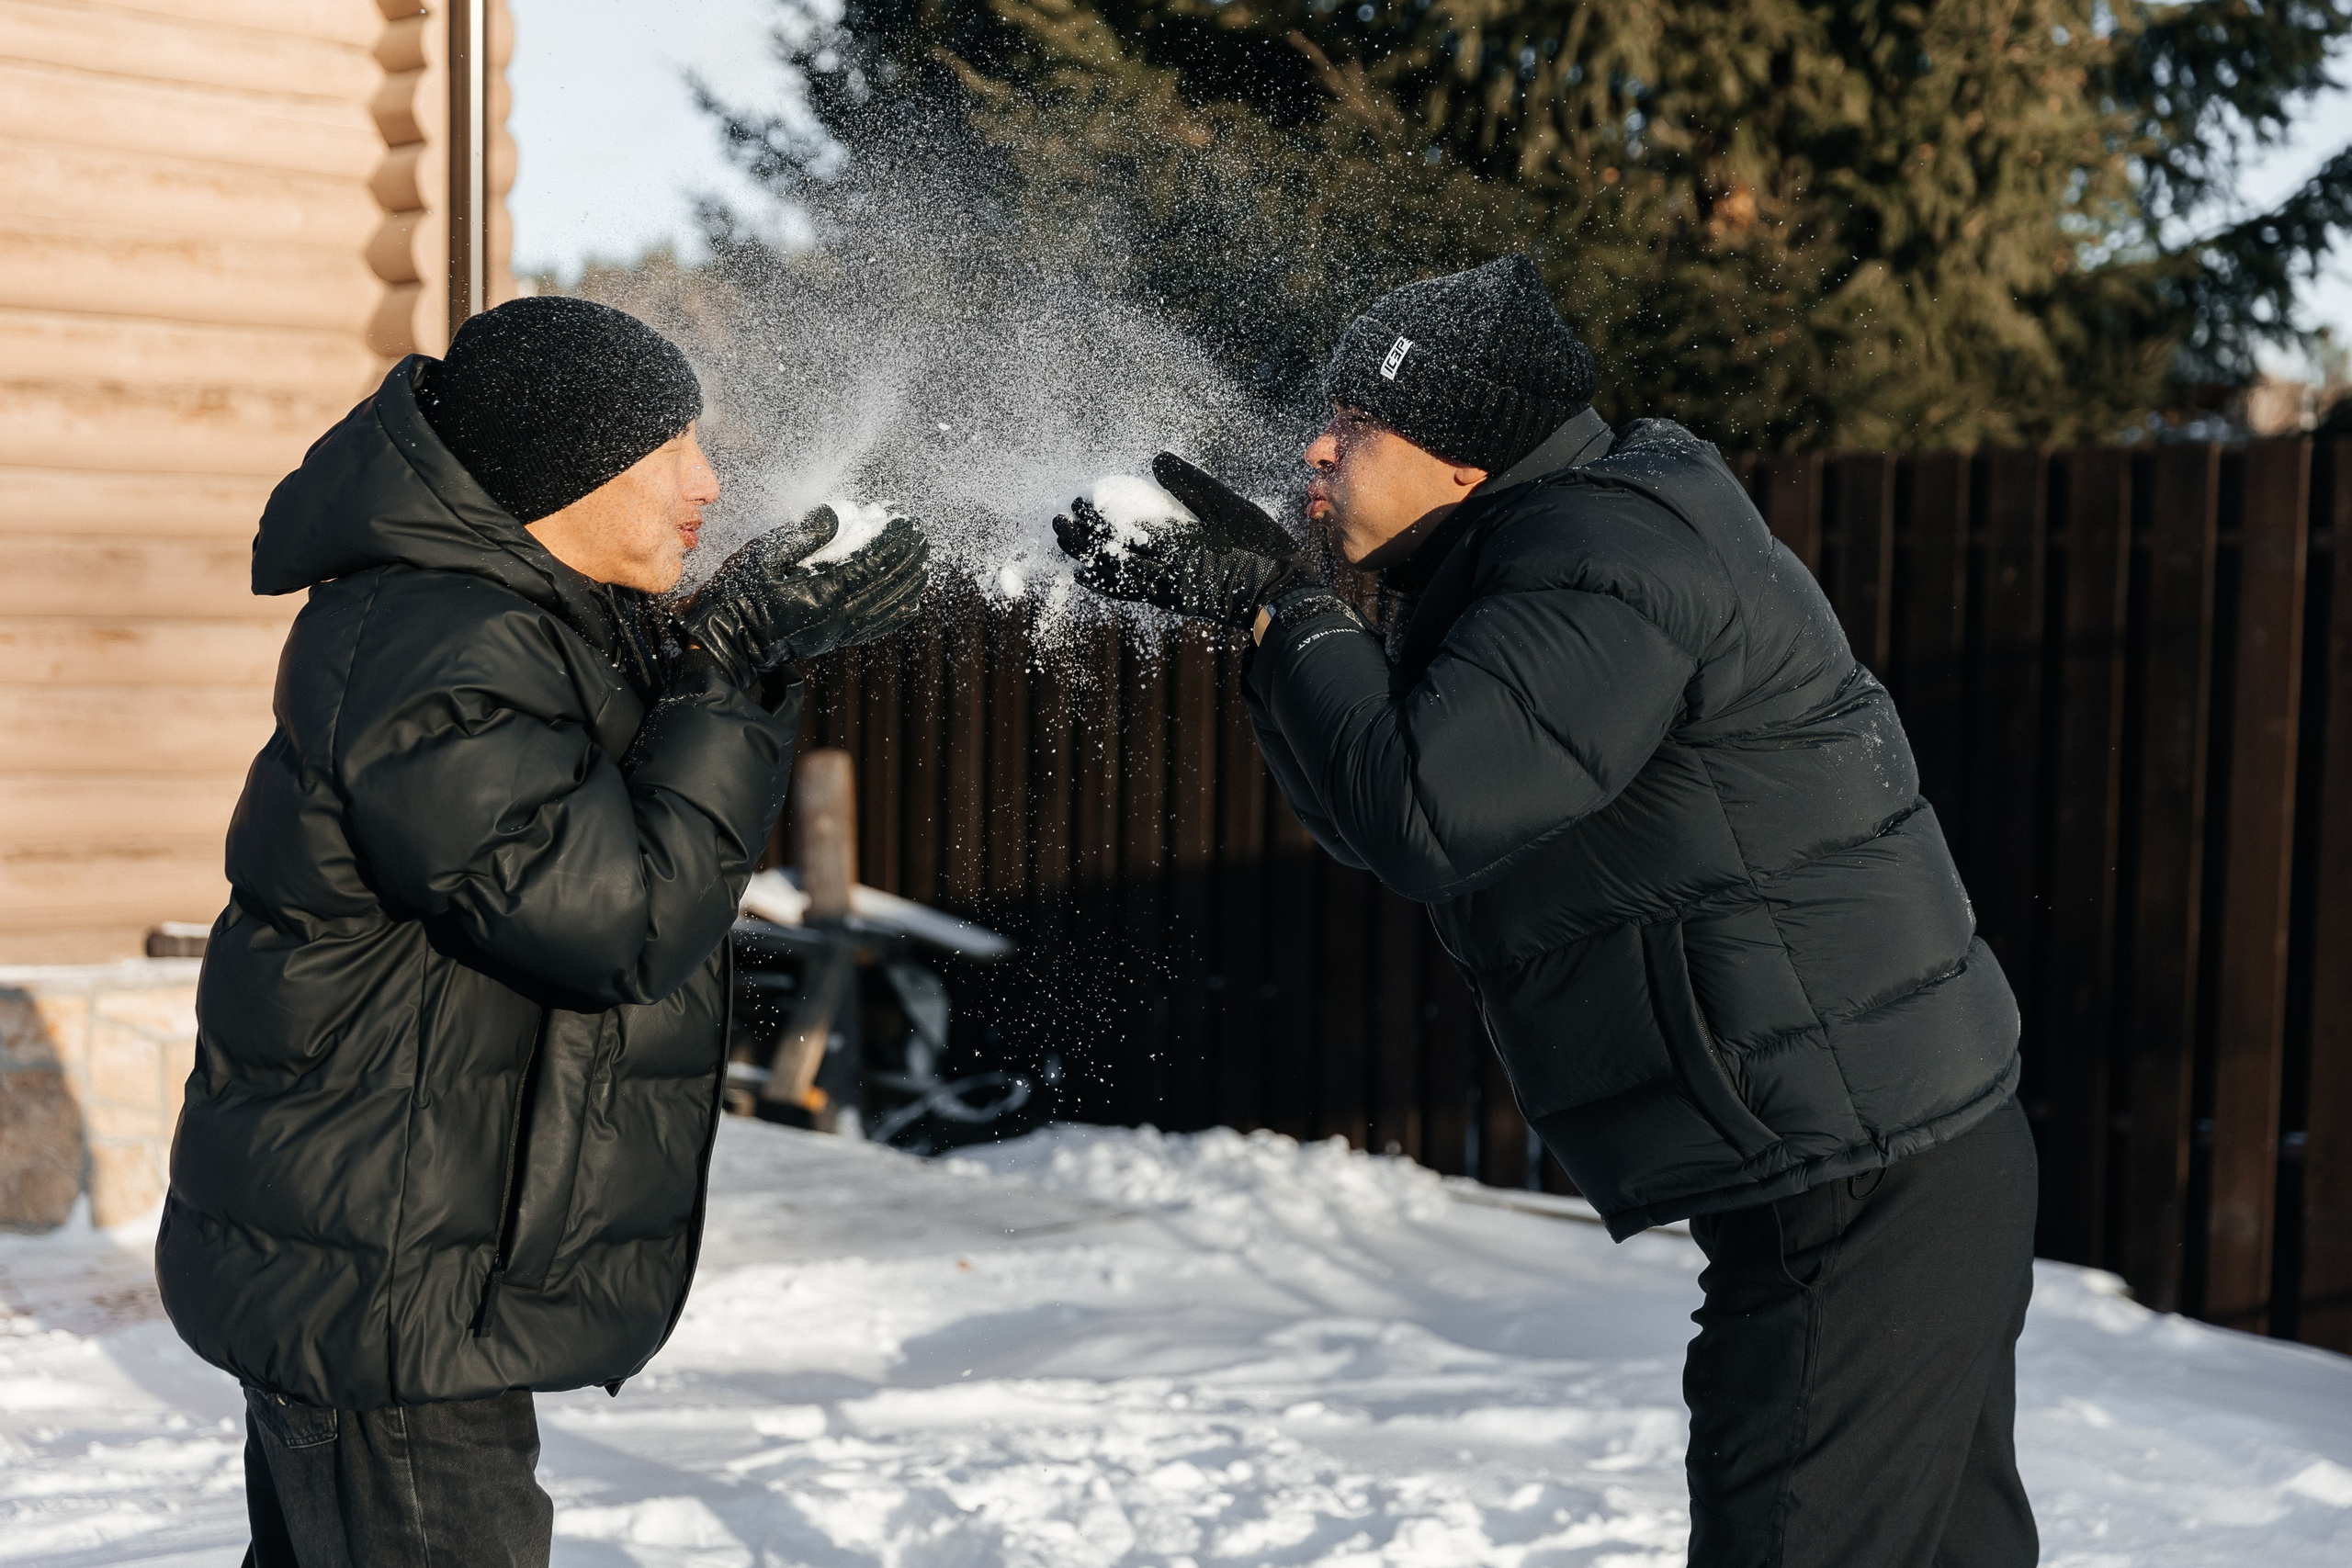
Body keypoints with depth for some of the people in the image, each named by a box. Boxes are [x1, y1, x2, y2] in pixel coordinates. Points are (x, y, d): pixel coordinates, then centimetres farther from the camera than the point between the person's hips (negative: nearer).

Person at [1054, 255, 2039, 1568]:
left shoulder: (1606, 559, -17)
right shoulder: (1572, 539, 15)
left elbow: (1425, 814, -26)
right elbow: (1402, 807, 19)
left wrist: (1281, 608, -12)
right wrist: (1246, 593, 9)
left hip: (1861, 1202, -11)